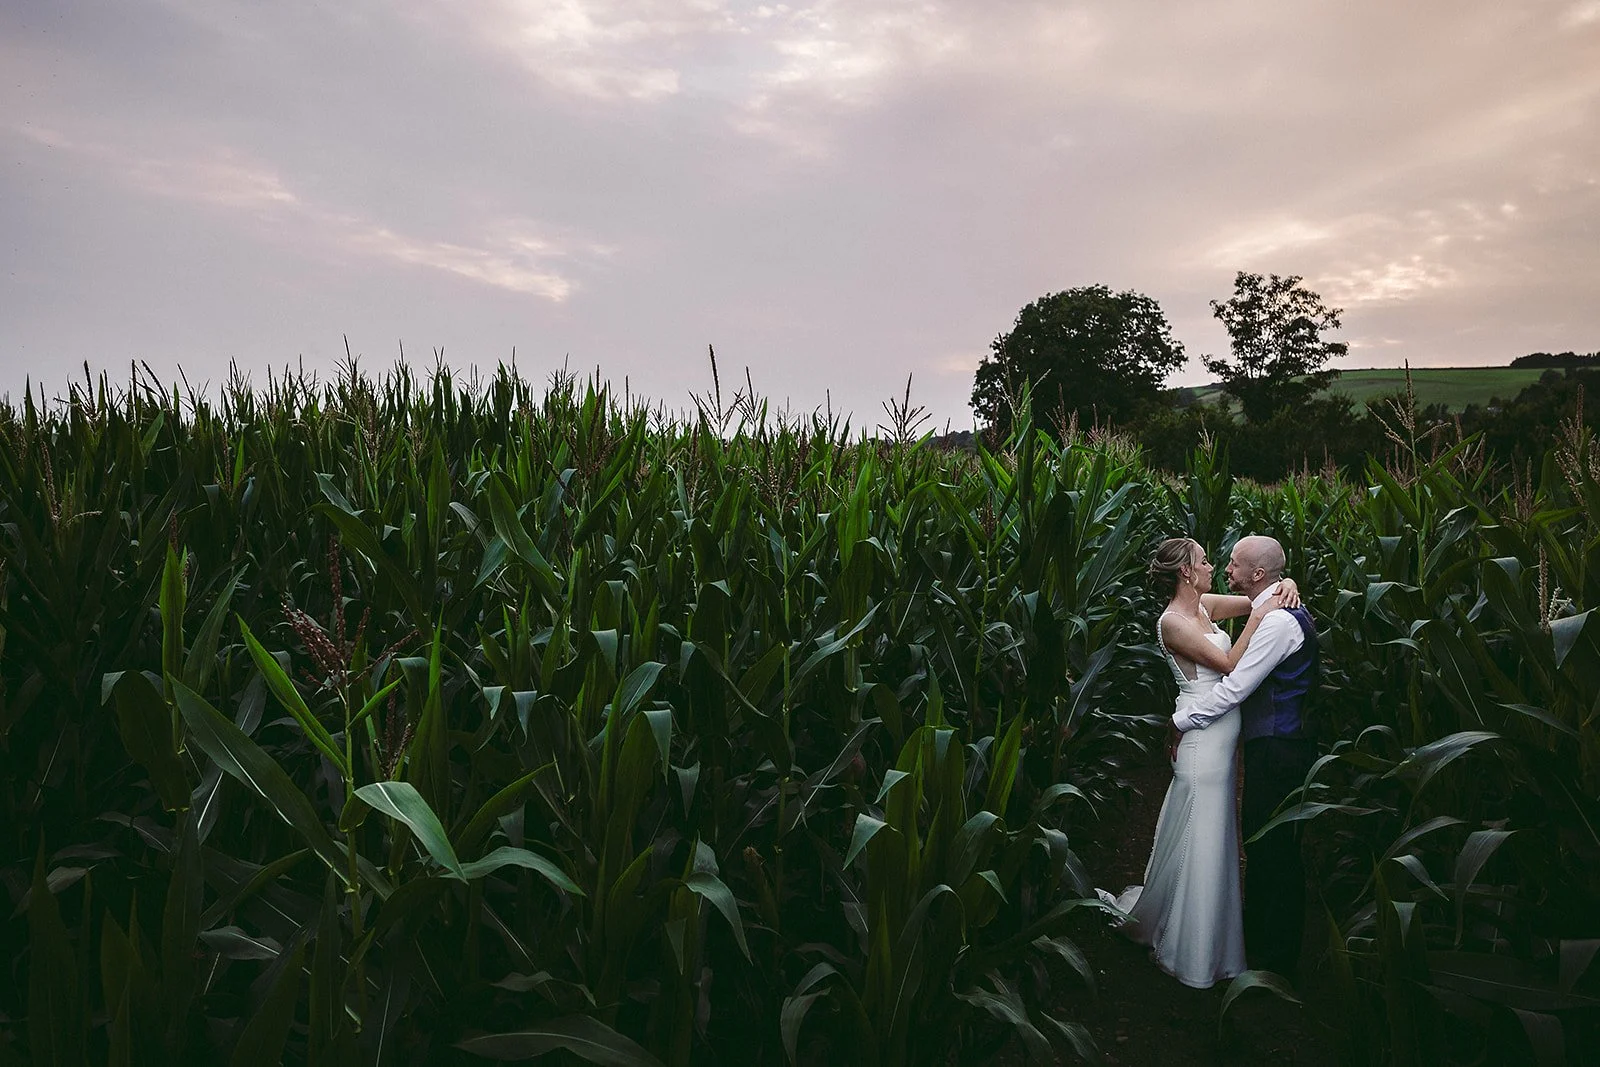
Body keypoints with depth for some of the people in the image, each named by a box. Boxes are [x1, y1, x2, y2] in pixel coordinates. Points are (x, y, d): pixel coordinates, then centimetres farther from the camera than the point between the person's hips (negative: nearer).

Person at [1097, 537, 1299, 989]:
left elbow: (1257, 599, 15)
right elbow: (1229, 665, -20)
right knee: (1198, 840, 1)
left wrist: (1283, 587, -5)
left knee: (1214, 833, 19)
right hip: (1202, 739, -9)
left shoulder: (1204, 606, 8)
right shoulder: (1172, 621, -18)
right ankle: (1192, 951, 18)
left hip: (1222, 736, 9)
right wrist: (1259, 616, -19)